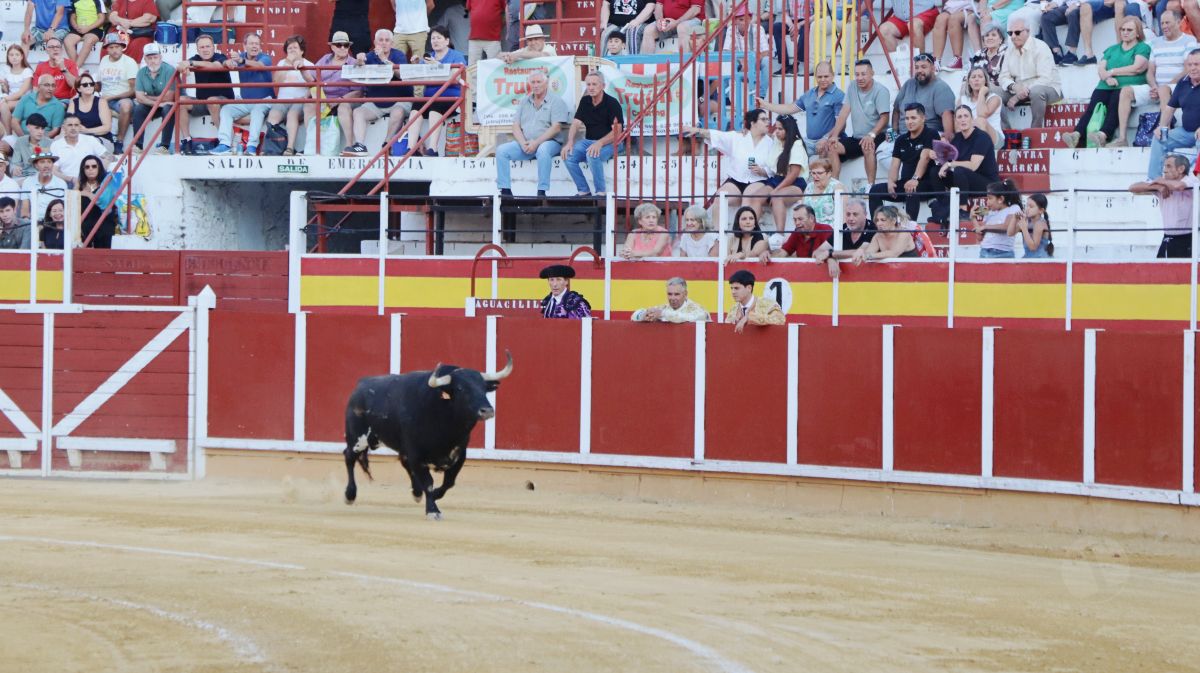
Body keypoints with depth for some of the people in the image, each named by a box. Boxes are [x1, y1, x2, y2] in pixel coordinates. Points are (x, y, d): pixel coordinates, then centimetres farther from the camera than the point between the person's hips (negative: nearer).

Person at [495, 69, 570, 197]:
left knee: (543, 150, -39)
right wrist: (523, 143, -9)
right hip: (525, 144, 5)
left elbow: (556, 128, -11)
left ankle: (542, 192, -37)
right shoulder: (524, 102, 16)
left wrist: (536, 143, -19)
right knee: (501, 150, -16)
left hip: (549, 142, -5)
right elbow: (516, 126, 10)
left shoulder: (556, 102, 0)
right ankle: (505, 190, -18)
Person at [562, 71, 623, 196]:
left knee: (593, 156, -37)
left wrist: (600, 143, -30)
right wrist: (570, 143, -15)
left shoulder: (612, 103, -9)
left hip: (608, 143, -6)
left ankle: (601, 192, -21)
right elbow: (575, 124, 4)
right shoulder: (585, 102, 9)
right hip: (588, 141, 6)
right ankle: (584, 191, -8)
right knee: (568, 155, -20)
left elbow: (616, 131, -16)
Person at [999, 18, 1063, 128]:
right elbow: (1004, 77, 3)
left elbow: (1045, 79, -23)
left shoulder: (1040, 48, -14)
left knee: (1036, 91, -39)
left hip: (1049, 89, -6)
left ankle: (1036, 130, -27)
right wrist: (1014, 86, -24)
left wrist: (1018, 96, -26)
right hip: (1020, 90, 6)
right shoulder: (1011, 51, 6)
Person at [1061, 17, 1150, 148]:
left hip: (1128, 87, -4)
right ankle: (1077, 134, -47)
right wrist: (1107, 78, -8)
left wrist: (1112, 72, 2)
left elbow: (1137, 68, -4)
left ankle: (1103, 135, -57)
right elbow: (1100, 68, 16)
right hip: (1107, 87, 4)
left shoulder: (1143, 48, 13)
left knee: (1114, 103, -36)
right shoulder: (1112, 49, 29)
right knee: (1094, 105, -26)